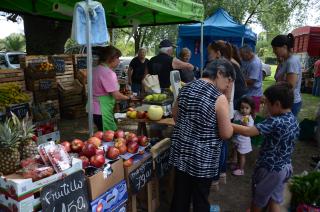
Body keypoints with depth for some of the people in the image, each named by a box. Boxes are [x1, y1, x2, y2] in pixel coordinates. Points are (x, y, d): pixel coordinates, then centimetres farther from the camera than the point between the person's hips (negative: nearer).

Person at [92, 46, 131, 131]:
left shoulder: (96, 69, 11)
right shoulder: (108, 73, -18)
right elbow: (117, 96, -20)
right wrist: (129, 97, -4)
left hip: (95, 109, 10)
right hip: (102, 111, -10)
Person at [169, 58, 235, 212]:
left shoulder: (186, 88, 0)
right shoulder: (219, 98, -18)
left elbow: (175, 115, 12)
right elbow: (226, 134, -15)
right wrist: (226, 122, 4)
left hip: (181, 152, 5)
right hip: (203, 159, -5)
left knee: (180, 197, 19)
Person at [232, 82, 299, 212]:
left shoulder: (275, 122, -29)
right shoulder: (294, 120, -2)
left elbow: (247, 132, -34)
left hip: (269, 169, -8)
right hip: (285, 167, 8)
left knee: (258, 200, 18)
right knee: (275, 201, 22)